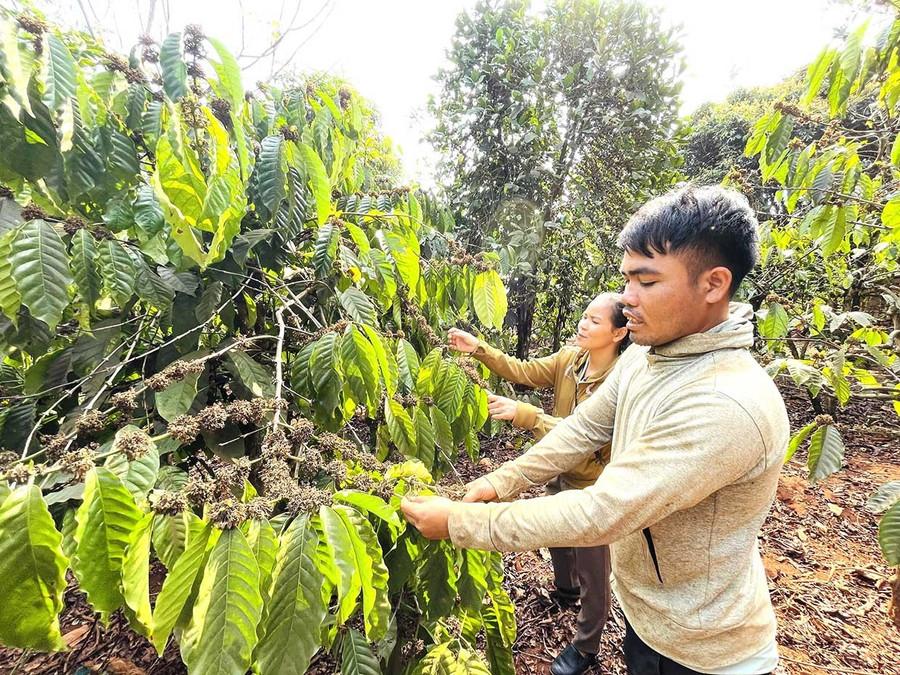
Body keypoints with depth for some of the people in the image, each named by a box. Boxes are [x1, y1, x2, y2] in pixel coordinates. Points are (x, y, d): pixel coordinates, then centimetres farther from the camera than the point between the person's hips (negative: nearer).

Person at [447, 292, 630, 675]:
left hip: (593, 488, -6)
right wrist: (479, 349, -24)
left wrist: (523, 414, -44)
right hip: (559, 474, 7)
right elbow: (524, 372, -12)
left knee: (593, 572, 15)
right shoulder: (569, 358, -9)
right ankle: (565, 591, 62)